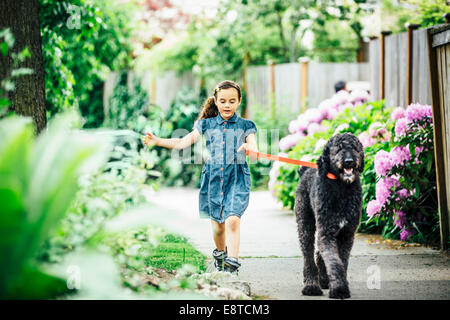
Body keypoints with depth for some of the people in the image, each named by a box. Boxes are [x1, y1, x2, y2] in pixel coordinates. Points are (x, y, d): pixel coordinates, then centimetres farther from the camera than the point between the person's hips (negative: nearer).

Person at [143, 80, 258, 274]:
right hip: (213, 177, 2)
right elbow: (184, 142, 4)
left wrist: (250, 149, -30)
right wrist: (157, 141, -7)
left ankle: (232, 265, -22)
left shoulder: (245, 126, 6)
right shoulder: (207, 125, 10)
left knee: (232, 220, -20)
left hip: (237, 179, -2)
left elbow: (254, 153, -6)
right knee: (217, 225, 9)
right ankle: (220, 253, 38)